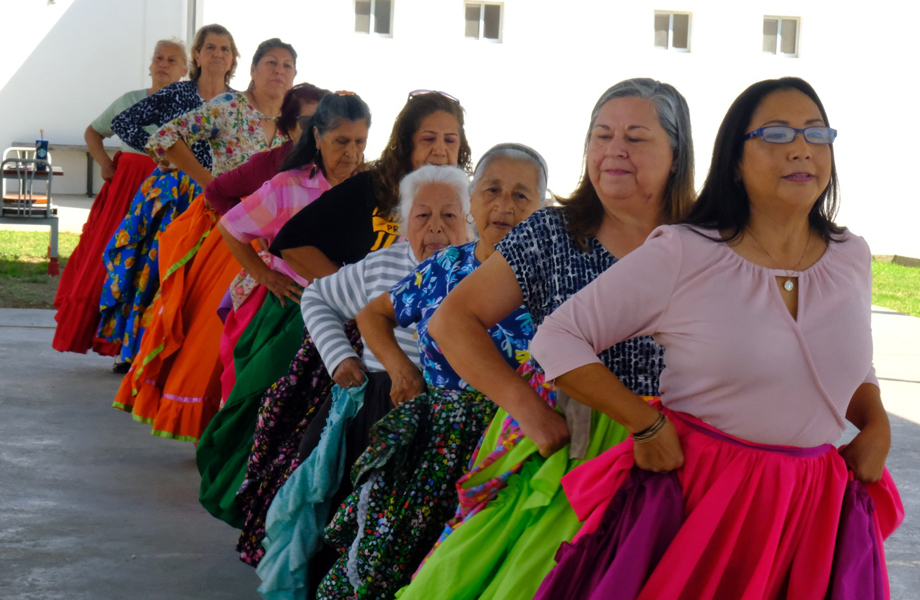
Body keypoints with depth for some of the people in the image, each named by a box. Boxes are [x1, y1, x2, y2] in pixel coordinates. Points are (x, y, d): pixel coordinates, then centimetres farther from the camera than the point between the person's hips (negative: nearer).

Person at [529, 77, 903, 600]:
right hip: (696, 495, -4)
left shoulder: (852, 258, 6)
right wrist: (647, 425, -11)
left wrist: (878, 427, 4)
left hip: (816, 510, 4)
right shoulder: (681, 256, -10)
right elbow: (557, 339, -7)